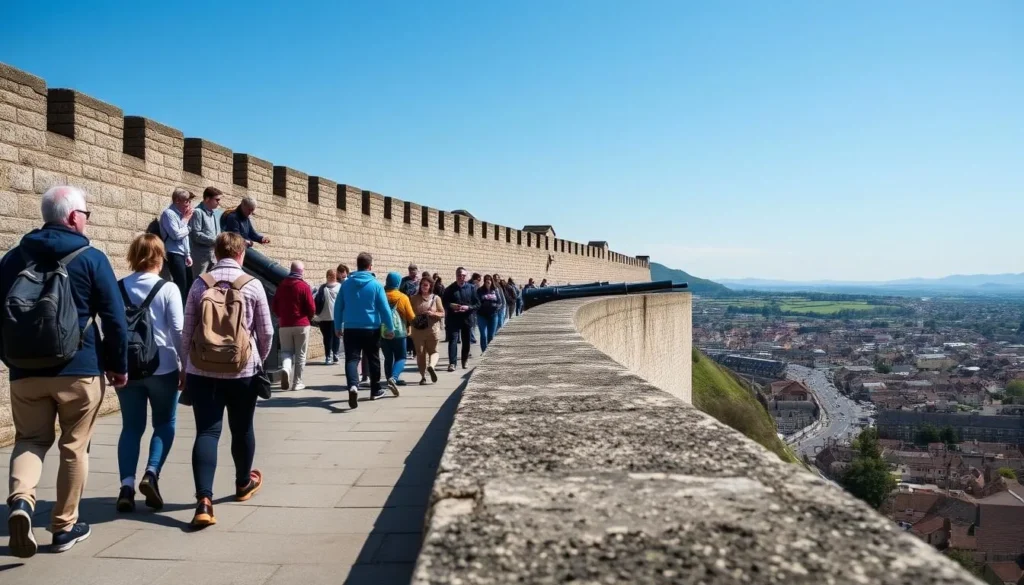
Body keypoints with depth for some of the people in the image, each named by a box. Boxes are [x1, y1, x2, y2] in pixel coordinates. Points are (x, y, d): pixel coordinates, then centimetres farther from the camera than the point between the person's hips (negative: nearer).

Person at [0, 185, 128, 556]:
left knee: (30, 440, 16)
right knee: (74, 447, 9)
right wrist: (119, 365, 2)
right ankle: (64, 526, 17)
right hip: (79, 370, -3)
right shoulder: (91, 259, -7)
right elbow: (114, 319, -8)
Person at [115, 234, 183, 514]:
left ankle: (127, 485, 0)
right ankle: (151, 475, -6)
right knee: (165, 424, 12)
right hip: (162, 367, -3)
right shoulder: (168, 289, -8)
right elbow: (178, 331, -10)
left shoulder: (118, 289, 2)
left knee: (131, 427, 11)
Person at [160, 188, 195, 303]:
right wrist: (186, 221, -2)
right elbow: (176, 234, -18)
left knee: (189, 284, 7)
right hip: (174, 255, -8)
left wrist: (188, 255, 14)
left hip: (183, 255, 8)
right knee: (181, 286, -8)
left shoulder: (181, 214, 14)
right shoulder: (169, 213, -10)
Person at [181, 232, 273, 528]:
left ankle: (204, 500, -14)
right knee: (242, 429, 16)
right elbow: (266, 331, -1)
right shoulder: (253, 285, -5)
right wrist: (260, 360, 18)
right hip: (242, 370, -1)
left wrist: (185, 367, 15)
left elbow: (187, 331, 2)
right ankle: (244, 484, 36)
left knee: (206, 432, -1)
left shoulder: (200, 284, 0)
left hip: (202, 370, 1)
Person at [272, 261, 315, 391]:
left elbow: (274, 307, 7)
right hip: (301, 325, -3)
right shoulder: (304, 286, -9)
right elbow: (312, 308, -10)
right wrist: (309, 318, 10)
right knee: (300, 354, 7)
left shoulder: (281, 285, 4)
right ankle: (297, 382, 8)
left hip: (284, 325, 3)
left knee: (286, 351, 13)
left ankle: (285, 369, -17)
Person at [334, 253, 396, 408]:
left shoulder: (346, 283, 2)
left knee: (351, 359, -4)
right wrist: (390, 328, 3)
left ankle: (353, 386, -30)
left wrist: (337, 327, 18)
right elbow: (384, 308, -6)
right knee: (373, 360, 15)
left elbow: (338, 307, 7)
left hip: (350, 329, 1)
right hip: (371, 329, -1)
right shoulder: (375, 284, -6)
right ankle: (375, 390, 26)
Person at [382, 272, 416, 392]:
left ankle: (391, 379, 16)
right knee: (401, 357, 3)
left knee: (388, 358, 15)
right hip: (398, 332, -3)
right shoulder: (403, 297, -5)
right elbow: (411, 317, -1)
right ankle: (393, 378, -20)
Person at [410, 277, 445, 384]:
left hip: (432, 329, 0)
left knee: (433, 351, -1)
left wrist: (432, 313, -11)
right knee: (420, 352, 3)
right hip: (418, 330, 0)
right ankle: (423, 376, -7)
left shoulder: (436, 298, 3)